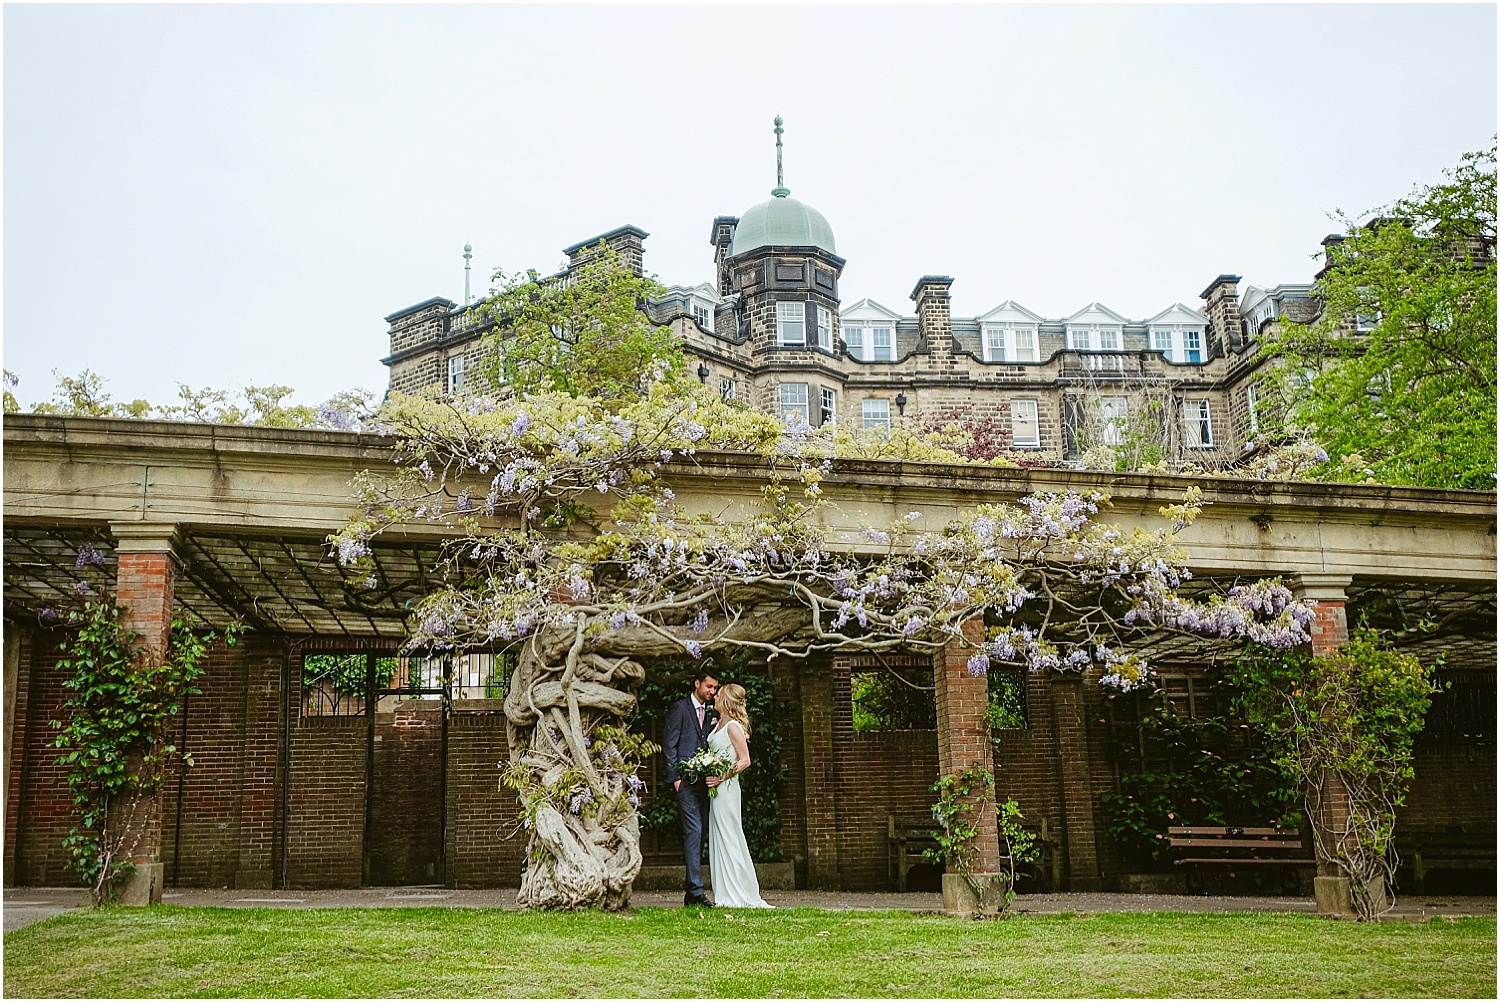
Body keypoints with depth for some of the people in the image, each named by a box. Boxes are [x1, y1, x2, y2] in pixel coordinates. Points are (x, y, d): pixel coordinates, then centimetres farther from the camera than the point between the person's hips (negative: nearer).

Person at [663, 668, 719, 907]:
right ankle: (696, 889, -13)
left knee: (697, 834, 6)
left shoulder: (712, 714, 19)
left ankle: (690, 891, 11)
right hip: (686, 780, -6)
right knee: (693, 831, -12)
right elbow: (669, 745, -3)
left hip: (705, 781, 6)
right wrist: (676, 777, -9)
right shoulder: (680, 708, 1)